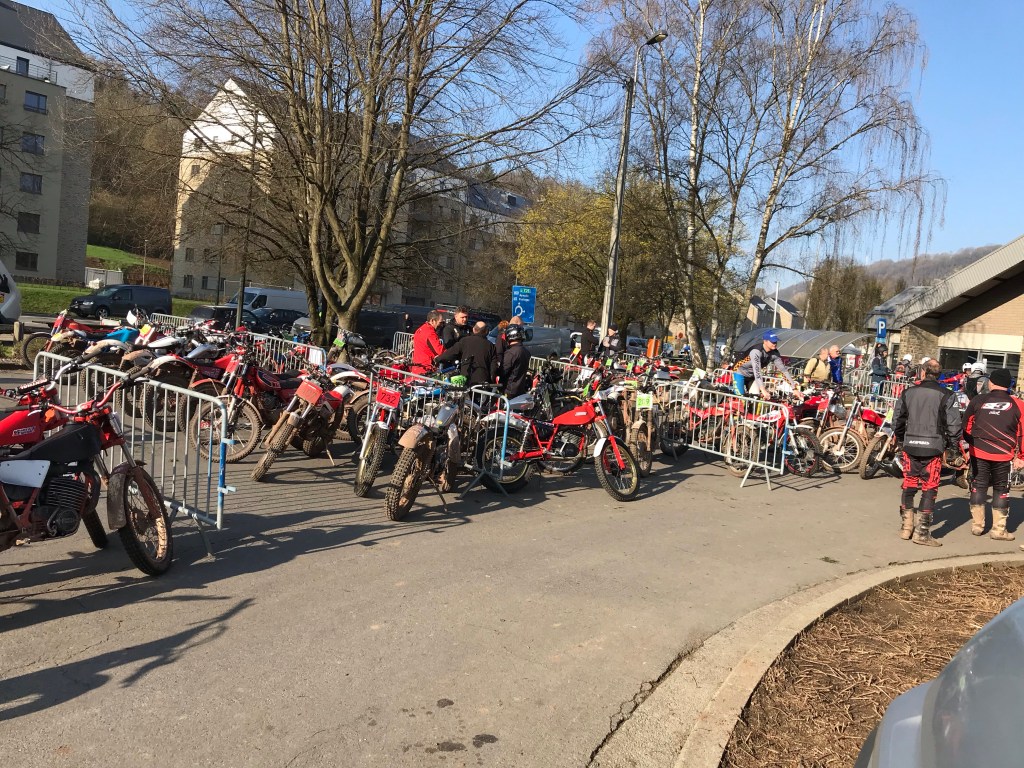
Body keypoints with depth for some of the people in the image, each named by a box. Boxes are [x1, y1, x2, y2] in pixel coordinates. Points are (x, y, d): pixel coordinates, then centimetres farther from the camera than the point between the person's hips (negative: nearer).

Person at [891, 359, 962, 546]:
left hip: (910, 446, 3)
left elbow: (897, 419, 9)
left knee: (909, 485, 13)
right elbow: (953, 424, -7)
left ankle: (906, 526, 19)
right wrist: (955, 446, 7)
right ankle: (922, 532, 3)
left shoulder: (908, 392, 4)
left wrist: (901, 438, 25)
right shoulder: (946, 396, -6)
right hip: (933, 448, -3)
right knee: (929, 488, 3)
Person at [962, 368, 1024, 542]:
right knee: (1001, 489, 10)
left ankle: (977, 525, 17)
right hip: (1003, 456, -1)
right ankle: (999, 529, 11)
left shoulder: (978, 401, -1)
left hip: (978, 452, 1)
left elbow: (966, 425, 7)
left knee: (978, 486, 13)